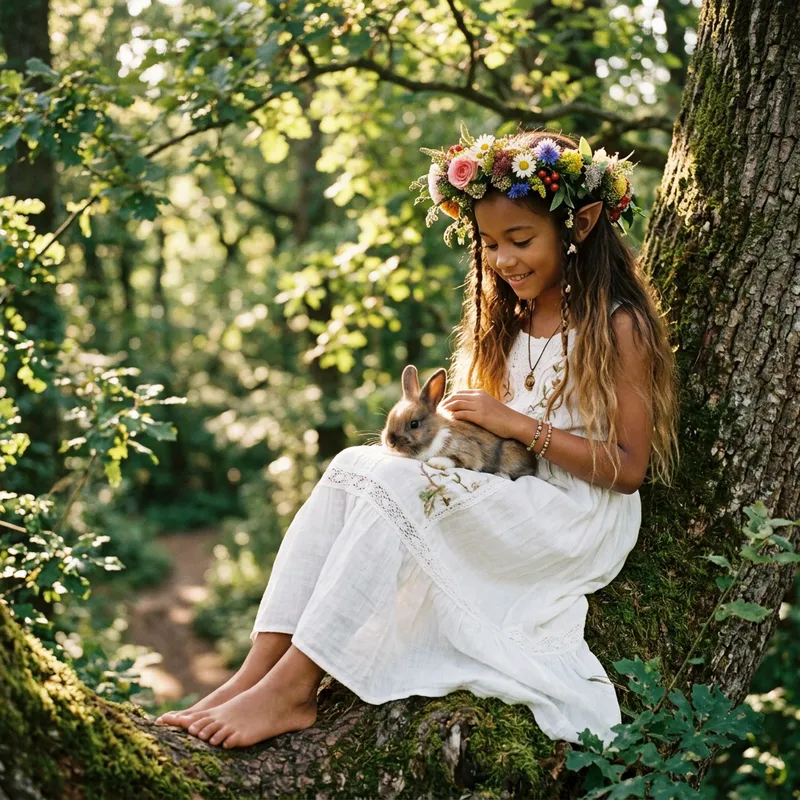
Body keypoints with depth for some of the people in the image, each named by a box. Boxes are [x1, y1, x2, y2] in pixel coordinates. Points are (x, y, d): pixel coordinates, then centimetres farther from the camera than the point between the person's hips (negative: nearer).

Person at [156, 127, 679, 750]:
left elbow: (628, 468, -13)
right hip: (499, 500, 7)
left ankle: (294, 685, -28)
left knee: (396, 483, -29)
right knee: (353, 465, -18)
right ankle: (260, 668, -25)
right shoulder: (506, 318, 15)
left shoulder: (619, 326, -7)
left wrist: (519, 424, -19)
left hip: (580, 519, -7)